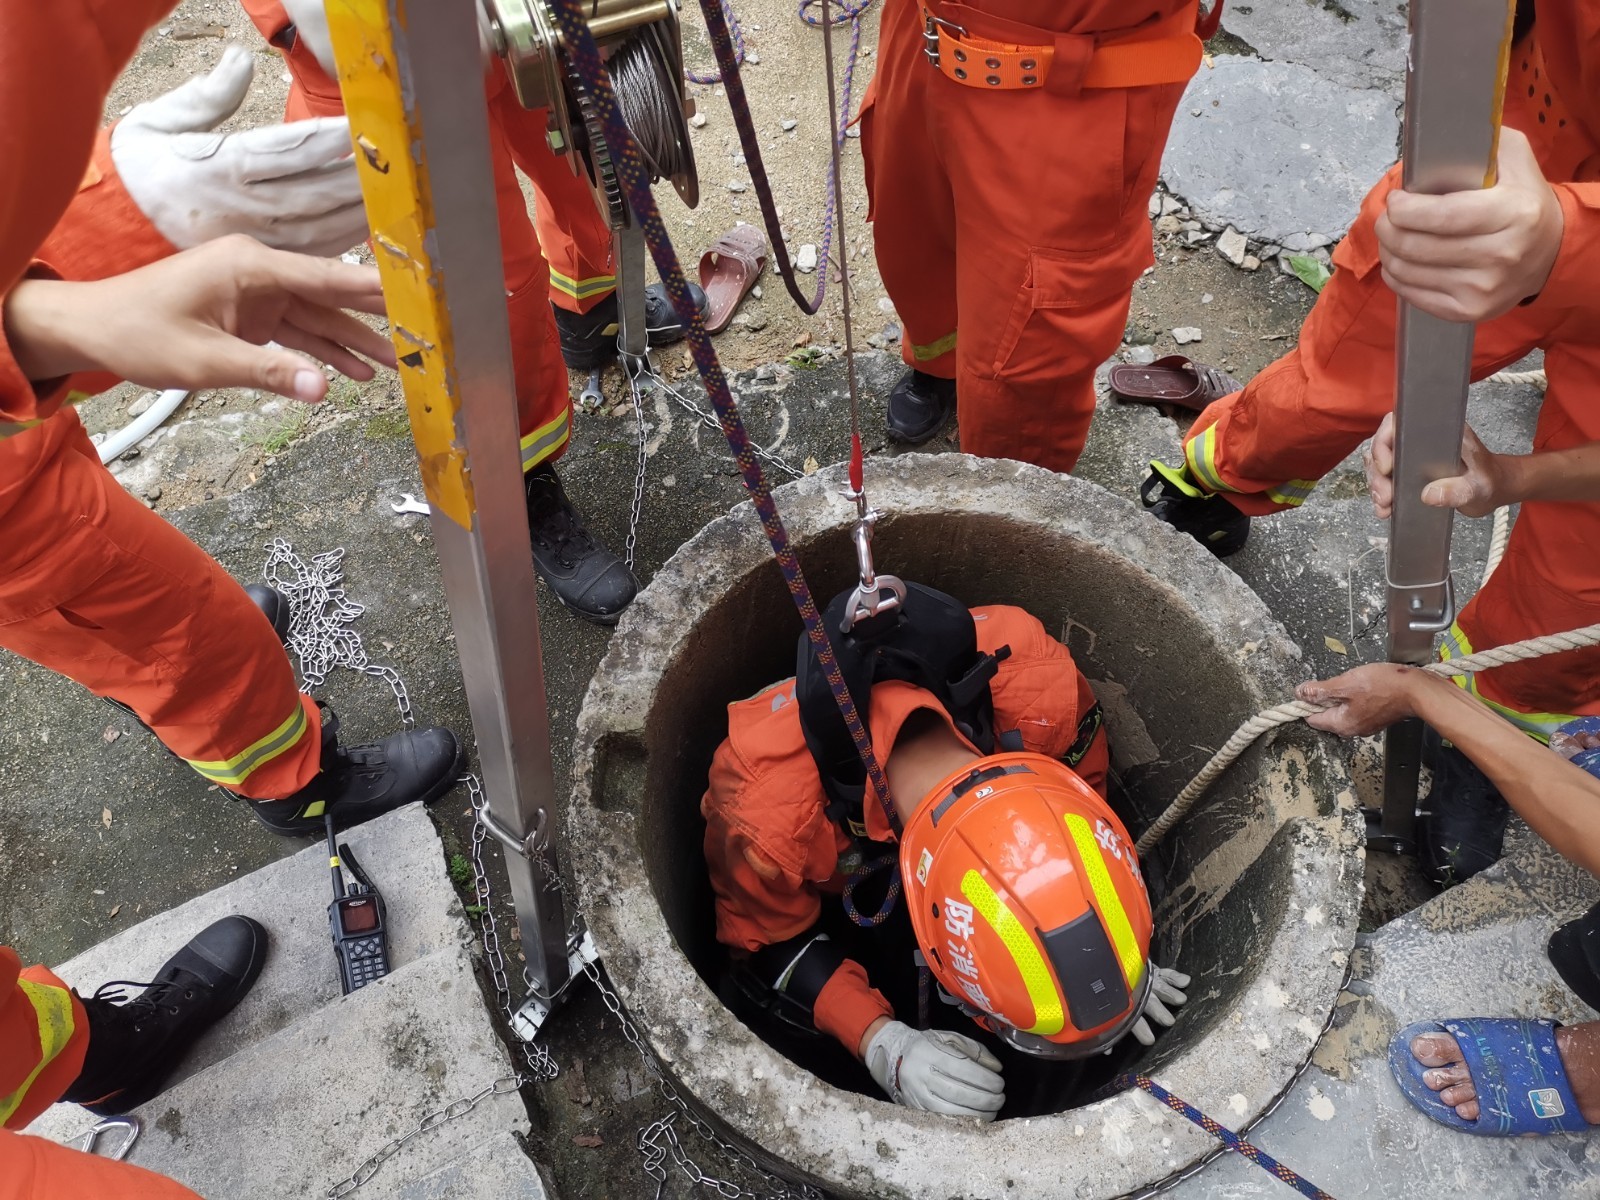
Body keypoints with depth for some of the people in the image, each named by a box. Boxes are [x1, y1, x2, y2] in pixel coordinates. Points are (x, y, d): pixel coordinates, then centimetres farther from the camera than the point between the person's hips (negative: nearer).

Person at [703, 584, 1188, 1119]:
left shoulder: (1038, 685, -38)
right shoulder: (766, 816, -45)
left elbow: (1082, 797, -13)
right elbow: (765, 938, -21)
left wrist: (1104, 946, -20)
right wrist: (882, 1045, -34)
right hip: (823, 890, -2)